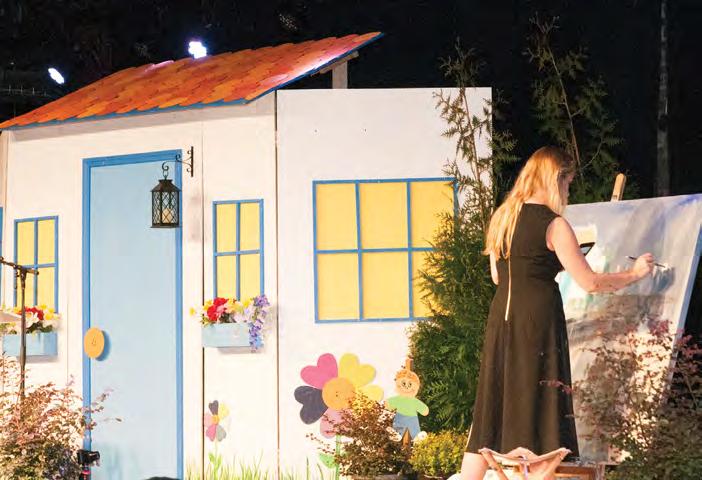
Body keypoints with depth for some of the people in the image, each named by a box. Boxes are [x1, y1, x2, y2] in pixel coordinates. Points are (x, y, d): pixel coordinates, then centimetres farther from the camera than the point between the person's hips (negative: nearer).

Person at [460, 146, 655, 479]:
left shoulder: (501, 217, 11)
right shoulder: (554, 225, -8)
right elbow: (590, 283, -8)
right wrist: (635, 273, 6)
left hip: (501, 317, 7)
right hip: (538, 319, -7)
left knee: (491, 411, 10)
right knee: (537, 414, -1)